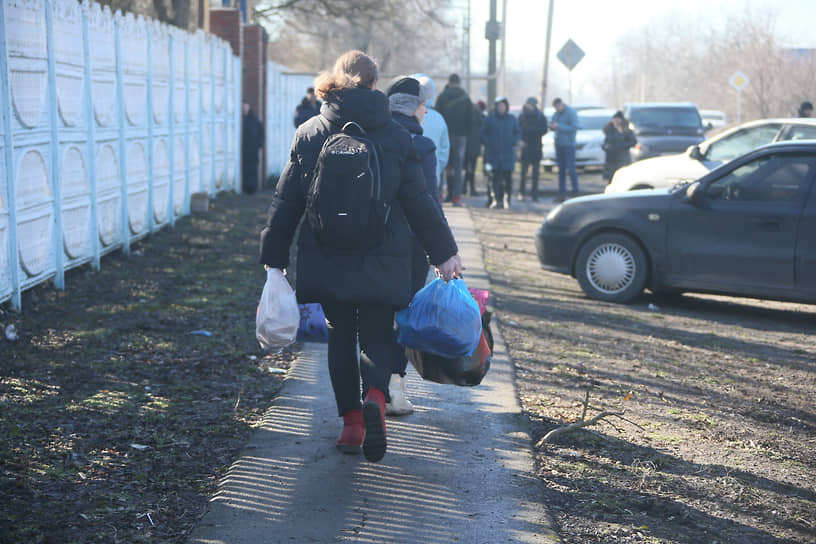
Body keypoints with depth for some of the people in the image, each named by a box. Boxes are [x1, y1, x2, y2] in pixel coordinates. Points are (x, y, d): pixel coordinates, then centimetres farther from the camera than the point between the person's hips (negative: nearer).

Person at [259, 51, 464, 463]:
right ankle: (375, 397, -21)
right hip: (381, 259, -1)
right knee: (376, 336, 8)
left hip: (326, 259, 1)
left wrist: (274, 257, 10)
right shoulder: (394, 135, -2)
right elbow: (418, 201, -1)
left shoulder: (309, 134, 1)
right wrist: (444, 252, 6)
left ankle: (351, 422, 13)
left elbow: (286, 201, 3)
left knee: (341, 337, 15)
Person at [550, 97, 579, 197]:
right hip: (558, 144, 6)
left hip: (568, 144, -6)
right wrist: (552, 126, -5)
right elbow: (553, 127, 20)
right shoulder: (556, 114, 13)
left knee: (571, 168, -7)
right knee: (561, 169, 7)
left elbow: (574, 128, -17)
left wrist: (559, 126, -20)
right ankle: (562, 192, 10)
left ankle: (575, 191, -1)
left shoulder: (571, 112, -8)